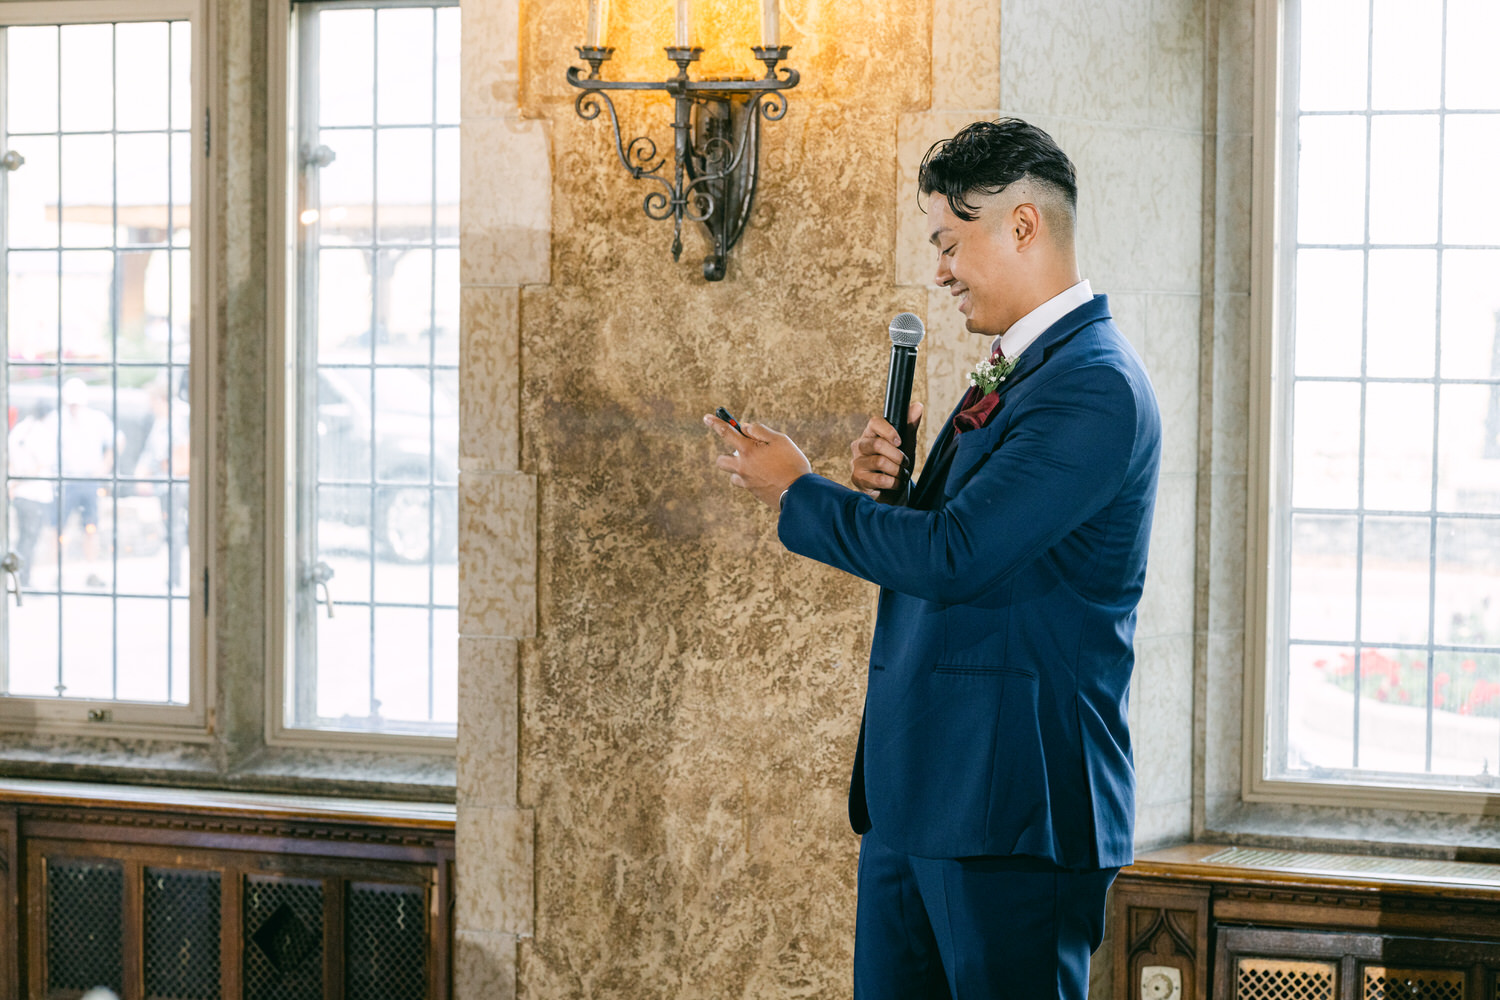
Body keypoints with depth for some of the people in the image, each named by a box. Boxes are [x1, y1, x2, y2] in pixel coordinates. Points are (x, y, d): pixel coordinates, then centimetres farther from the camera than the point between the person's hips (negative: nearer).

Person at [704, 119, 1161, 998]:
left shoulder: (1096, 388, -15)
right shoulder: (1009, 377, 18)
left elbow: (952, 557, -22)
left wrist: (799, 491, -9)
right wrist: (885, 486, 0)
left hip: (1014, 804, -10)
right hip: (915, 794, 10)